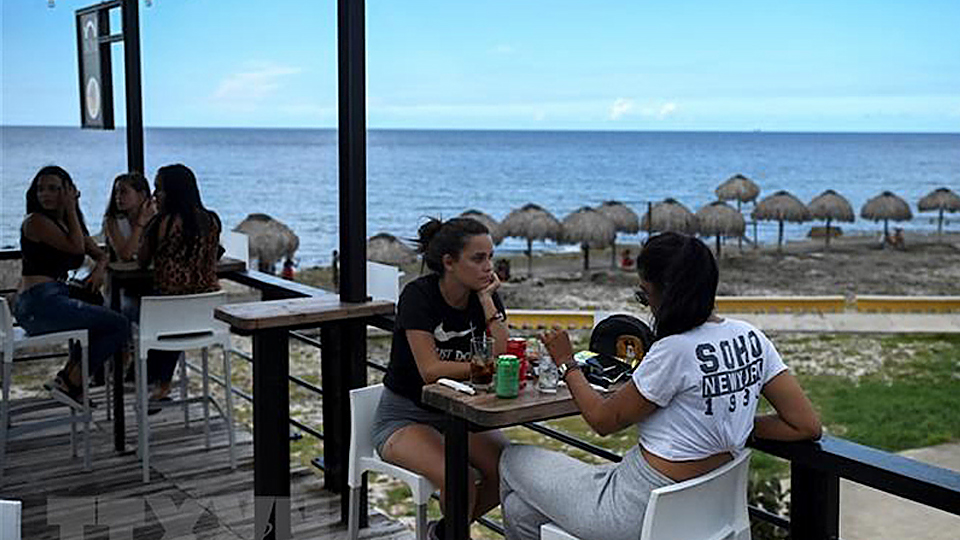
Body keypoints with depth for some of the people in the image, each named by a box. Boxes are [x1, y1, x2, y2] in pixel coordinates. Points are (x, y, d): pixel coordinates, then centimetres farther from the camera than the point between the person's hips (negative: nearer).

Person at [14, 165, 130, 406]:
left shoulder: (67, 223, 19)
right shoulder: (36, 221, -8)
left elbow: (100, 254, 22)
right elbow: (76, 246, -17)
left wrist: (100, 269, -1)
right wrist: (70, 208, -9)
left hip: (55, 300, 9)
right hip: (39, 304, -9)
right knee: (120, 325, -11)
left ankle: (70, 380, 14)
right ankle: (69, 383, -4)